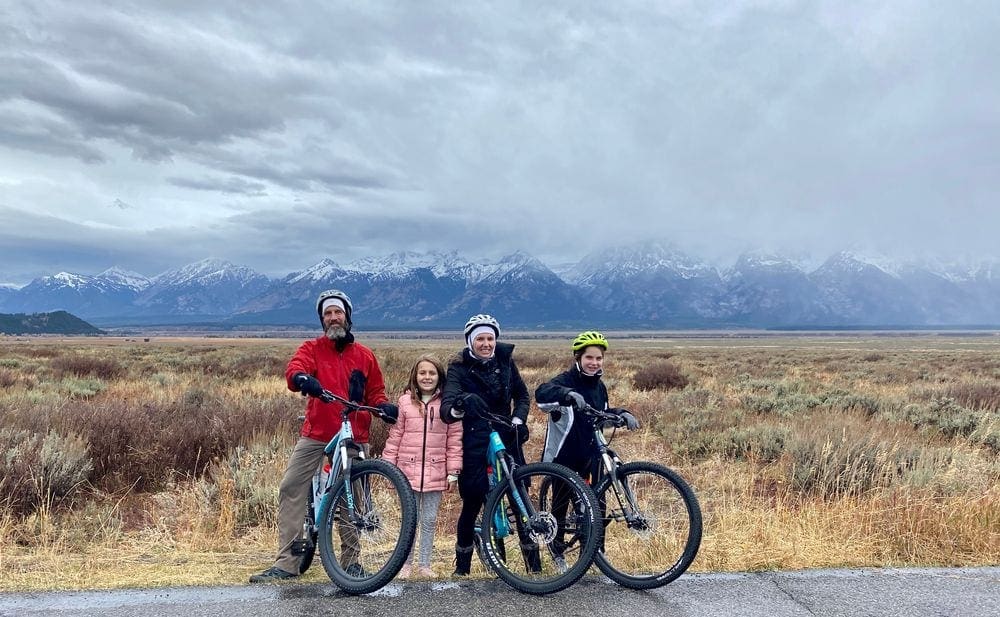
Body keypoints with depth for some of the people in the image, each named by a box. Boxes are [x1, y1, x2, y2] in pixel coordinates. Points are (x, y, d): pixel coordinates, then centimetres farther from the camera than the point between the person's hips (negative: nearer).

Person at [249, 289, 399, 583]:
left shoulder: (365, 355, 9)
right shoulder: (311, 348, 5)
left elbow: (375, 392, 14)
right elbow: (294, 370, -15)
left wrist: (384, 405, -8)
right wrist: (302, 379, -39)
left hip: (354, 438, 1)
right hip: (315, 435, 0)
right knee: (290, 489, -6)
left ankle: (351, 560, 24)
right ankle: (286, 562, 3)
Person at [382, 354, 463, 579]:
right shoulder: (405, 402, 0)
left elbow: (454, 439, 0)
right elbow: (394, 436, 2)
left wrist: (453, 472, -2)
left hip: (435, 473, 1)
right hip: (409, 470, 0)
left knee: (430, 520, 11)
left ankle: (425, 564, 24)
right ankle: (406, 563, 24)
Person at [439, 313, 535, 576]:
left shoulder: (505, 360, 2)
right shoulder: (459, 368, -10)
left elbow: (521, 394, 13)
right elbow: (446, 409, -24)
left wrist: (518, 420, -4)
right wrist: (461, 405, -45)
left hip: (507, 437, 3)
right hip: (474, 444, -3)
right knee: (472, 503, 1)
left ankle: (533, 559, 16)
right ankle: (462, 564, 22)